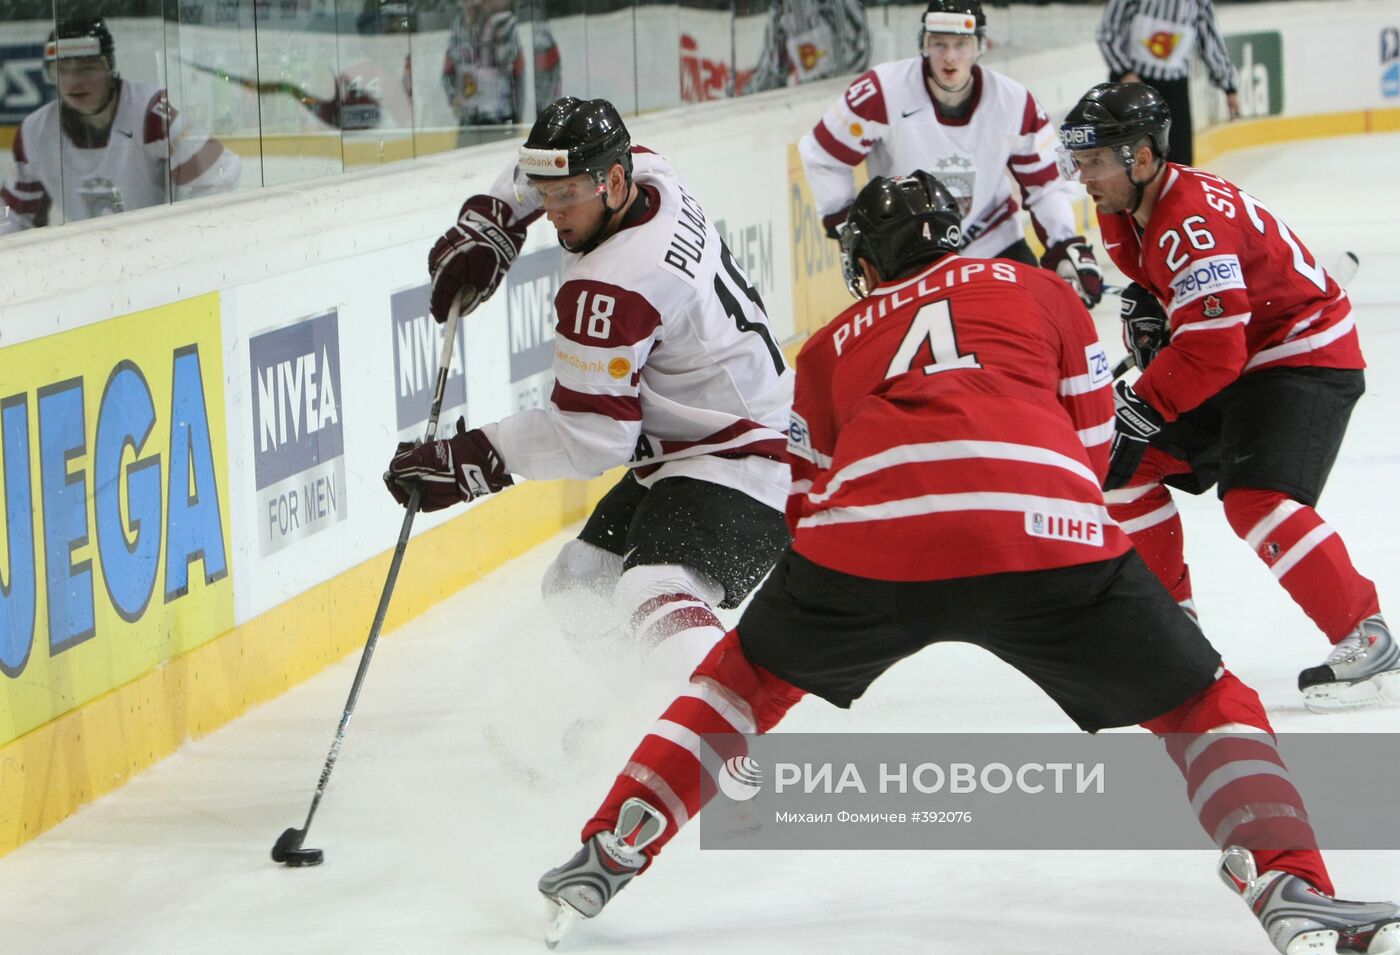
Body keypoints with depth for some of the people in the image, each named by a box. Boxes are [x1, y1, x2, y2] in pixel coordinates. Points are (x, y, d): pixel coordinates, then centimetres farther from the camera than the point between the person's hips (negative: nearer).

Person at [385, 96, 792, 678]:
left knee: (654, 599, -35)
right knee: (575, 591, 19)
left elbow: (591, 437, -26)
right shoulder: (645, 176, 0)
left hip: (734, 469, -12)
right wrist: (488, 225, 12)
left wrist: (472, 459, -23)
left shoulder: (610, 288, -27)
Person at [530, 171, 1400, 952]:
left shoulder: (833, 346, 33)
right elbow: (1092, 443, 28)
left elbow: (813, 499, 33)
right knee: (1204, 706, 15)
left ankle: (610, 854, 23)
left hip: (871, 534, 1)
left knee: (752, 673, 29)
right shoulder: (1039, 291, 30)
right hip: (1045, 533, -1)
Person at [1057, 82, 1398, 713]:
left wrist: (1142, 409, -28)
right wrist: (1146, 314, -1)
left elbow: (1212, 352, -33)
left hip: (1305, 353, -10)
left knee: (1257, 501, -26)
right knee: (1124, 464, 6)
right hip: (1228, 357, 10)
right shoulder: (1124, 214, 1)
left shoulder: (1194, 221, -30)